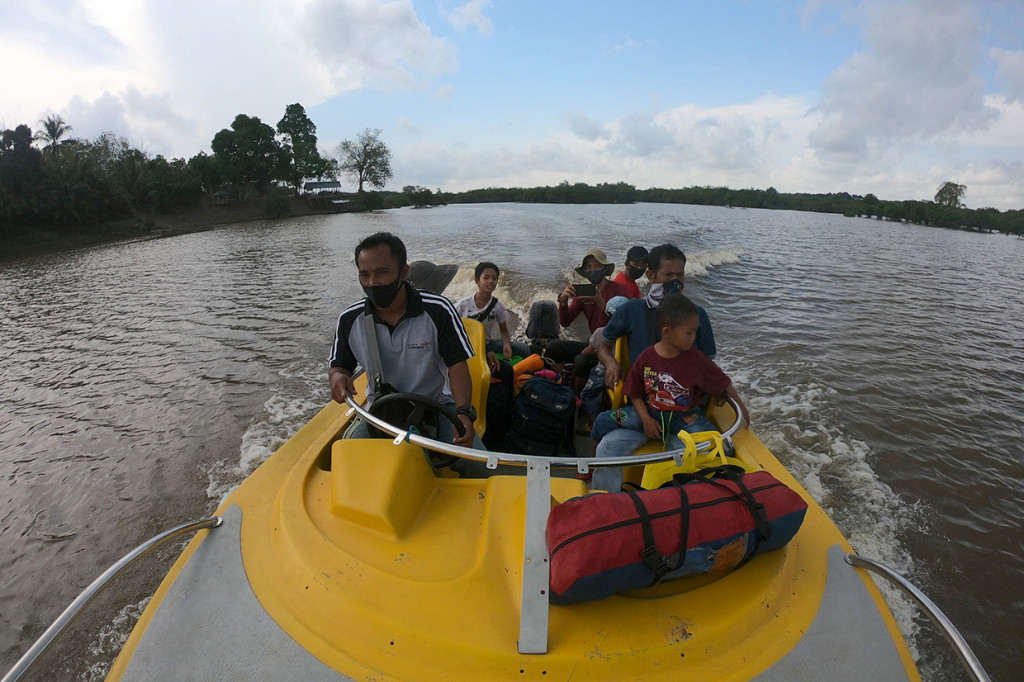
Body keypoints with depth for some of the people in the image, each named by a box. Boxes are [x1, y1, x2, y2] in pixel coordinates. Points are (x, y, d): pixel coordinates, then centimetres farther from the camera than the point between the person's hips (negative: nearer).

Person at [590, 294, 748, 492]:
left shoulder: (696, 360, -8)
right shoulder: (646, 358, -6)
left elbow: (724, 383, 5)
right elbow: (635, 394, 3)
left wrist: (741, 408, 12)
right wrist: (646, 419, -11)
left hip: (684, 419, 0)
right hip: (649, 415, 1)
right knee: (607, 447, -17)